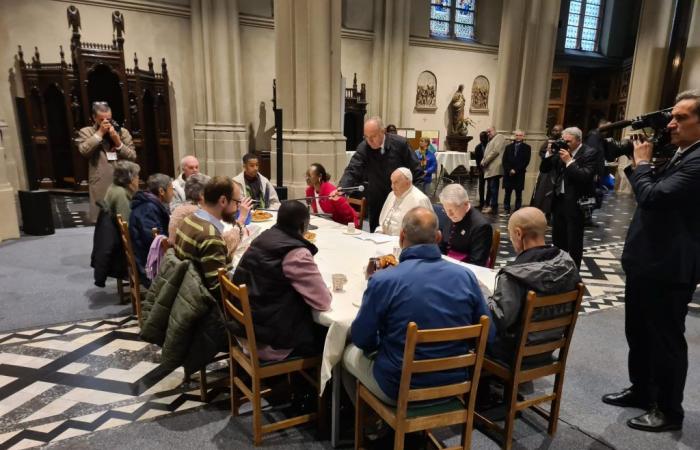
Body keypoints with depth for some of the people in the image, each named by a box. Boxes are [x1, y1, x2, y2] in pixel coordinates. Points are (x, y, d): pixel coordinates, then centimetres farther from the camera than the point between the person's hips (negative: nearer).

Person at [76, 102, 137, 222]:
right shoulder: (86, 132, 7)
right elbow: (83, 150, -12)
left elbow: (133, 157, 4)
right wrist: (99, 133, -9)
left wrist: (118, 142, -9)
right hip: (101, 187, -1)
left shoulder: (122, 132, 11)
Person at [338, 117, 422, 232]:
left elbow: (415, 169, -5)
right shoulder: (363, 148, -11)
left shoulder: (400, 143, -12)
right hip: (376, 202, 1)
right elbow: (352, 171, -19)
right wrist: (341, 188, -37)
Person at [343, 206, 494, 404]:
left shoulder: (382, 281, -21)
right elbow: (488, 334, -1)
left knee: (349, 353, 25)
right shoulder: (466, 276, -11)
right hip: (454, 387, 5)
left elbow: (361, 339, -9)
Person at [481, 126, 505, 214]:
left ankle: (493, 207, -12)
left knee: (493, 187, -11)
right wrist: (483, 162, 6)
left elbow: (496, 151, -11)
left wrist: (485, 161, -10)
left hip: (495, 168, -9)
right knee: (489, 188, 9)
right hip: (489, 168, 9)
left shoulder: (499, 137, 1)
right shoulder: (490, 141, 28)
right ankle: (488, 205, 12)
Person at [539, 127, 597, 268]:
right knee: (558, 240, 16)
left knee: (574, 242, 3)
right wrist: (549, 153, -7)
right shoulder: (561, 151, 6)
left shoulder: (589, 153, -10)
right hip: (558, 200, 6)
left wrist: (569, 161, -22)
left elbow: (586, 177, -21)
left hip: (575, 203, -6)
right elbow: (543, 169, 7)